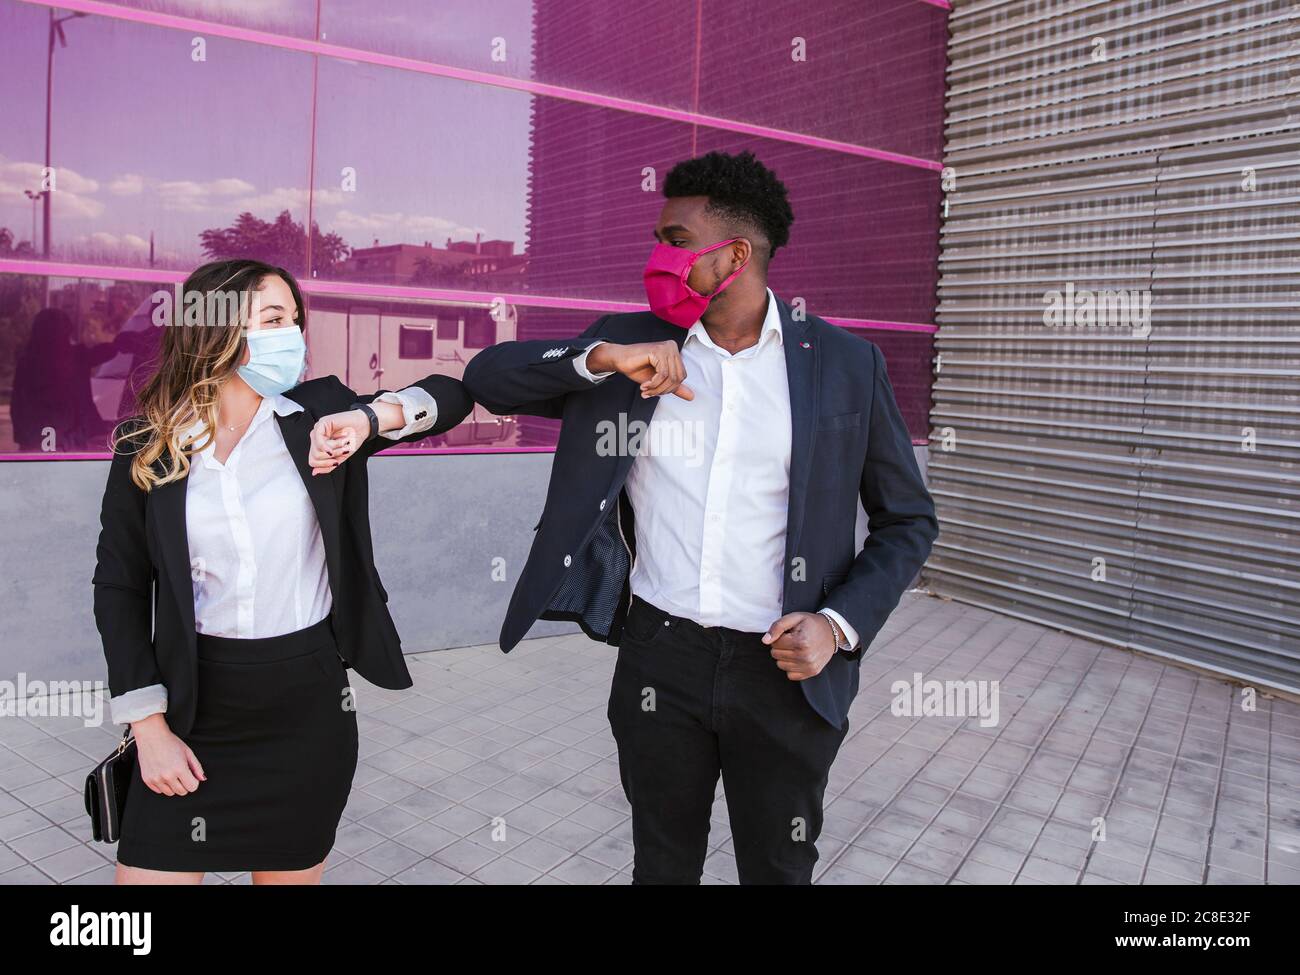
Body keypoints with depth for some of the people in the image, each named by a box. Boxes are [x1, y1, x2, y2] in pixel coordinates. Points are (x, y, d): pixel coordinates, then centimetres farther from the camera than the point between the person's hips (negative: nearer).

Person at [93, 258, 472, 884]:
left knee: (290, 873, 15)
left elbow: (451, 395, 2)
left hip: (310, 702, 1)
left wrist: (369, 417, -16)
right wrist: (149, 724, -4)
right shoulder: (146, 445, -1)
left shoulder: (318, 413, -2)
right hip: (193, 706, 0)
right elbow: (120, 585, 1)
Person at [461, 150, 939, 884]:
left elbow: (908, 521, 4)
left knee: (779, 869, 16)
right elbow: (489, 375, -1)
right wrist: (599, 358, -18)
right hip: (658, 658, 2)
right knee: (663, 863, 20)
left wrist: (840, 626, -11)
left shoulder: (846, 365, -3)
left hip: (783, 668, -1)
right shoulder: (632, 344, 2)